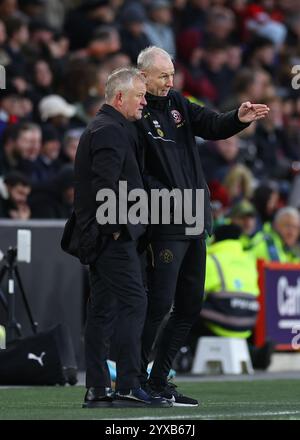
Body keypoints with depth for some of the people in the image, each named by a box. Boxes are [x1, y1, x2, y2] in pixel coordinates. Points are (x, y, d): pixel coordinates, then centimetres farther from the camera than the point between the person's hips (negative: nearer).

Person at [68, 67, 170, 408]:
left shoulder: (100, 128, 23)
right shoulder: (110, 131, -12)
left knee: (102, 310, 9)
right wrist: (115, 226, -18)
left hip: (99, 237, 11)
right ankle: (127, 386, -16)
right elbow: (105, 184, -21)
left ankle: (97, 390, 9)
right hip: (113, 237, -11)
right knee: (133, 303, -12)